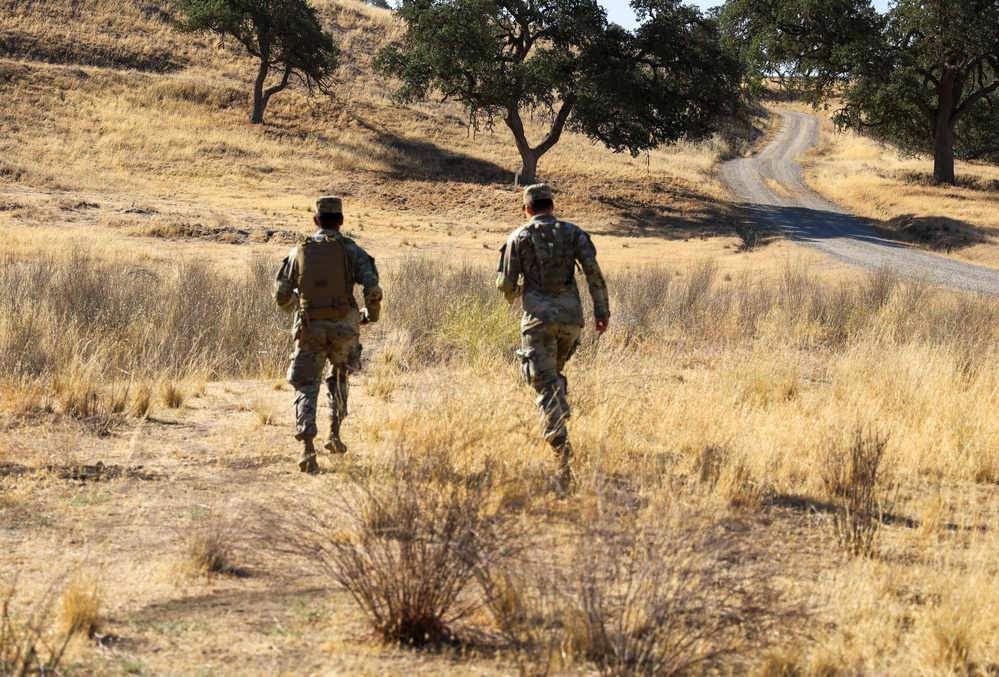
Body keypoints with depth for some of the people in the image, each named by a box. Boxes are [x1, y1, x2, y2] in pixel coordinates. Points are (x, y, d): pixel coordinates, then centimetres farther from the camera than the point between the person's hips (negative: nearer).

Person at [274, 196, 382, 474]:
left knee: (306, 388, 1)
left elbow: (281, 294, 7)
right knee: (339, 376, 27)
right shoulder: (350, 250, -1)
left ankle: (307, 449, -18)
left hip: (309, 329, 0)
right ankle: (334, 435, 22)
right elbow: (373, 289, -10)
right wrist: (371, 314, 11)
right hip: (343, 326, 0)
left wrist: (294, 308, 31)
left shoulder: (299, 252, 4)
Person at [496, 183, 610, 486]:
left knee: (546, 383, -7)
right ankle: (555, 427, 23)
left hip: (539, 316, -3)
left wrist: (513, 293, 27)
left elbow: (506, 284, 3)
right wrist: (602, 310, 2)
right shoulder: (572, 233, 10)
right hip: (571, 314, 3)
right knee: (555, 374, 26)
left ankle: (562, 448, -22)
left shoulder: (519, 237, 5)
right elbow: (593, 271, -2)